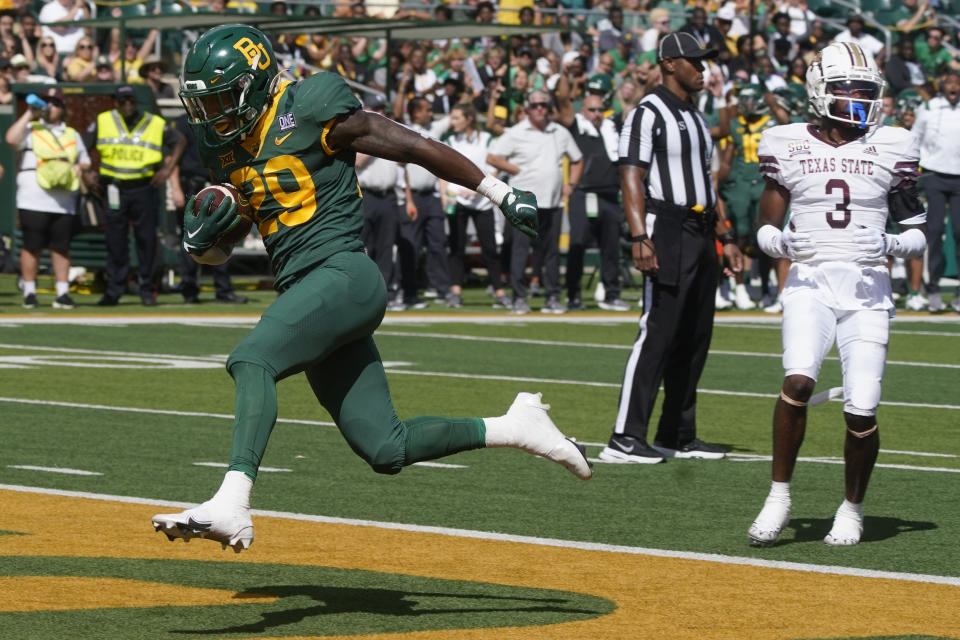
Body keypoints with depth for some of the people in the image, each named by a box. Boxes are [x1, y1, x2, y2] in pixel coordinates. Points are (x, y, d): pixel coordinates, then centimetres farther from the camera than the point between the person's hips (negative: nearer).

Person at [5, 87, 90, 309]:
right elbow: (11, 139, -13)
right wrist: (29, 115, -10)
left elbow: (85, 162, 25)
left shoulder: (72, 135, 21)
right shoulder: (30, 130, 7)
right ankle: (29, 292, 3)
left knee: (61, 248, 3)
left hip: (64, 204, 4)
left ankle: (63, 292, 6)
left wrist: (79, 168, 2)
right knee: (32, 247, -4)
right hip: (33, 202, -4)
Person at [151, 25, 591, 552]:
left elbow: (416, 148, -4)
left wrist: (502, 194, 0)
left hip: (343, 275, -8)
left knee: (251, 359, -30)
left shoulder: (310, 112, -7)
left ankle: (231, 505, -42)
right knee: (385, 450, 3)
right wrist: (200, 238, -2)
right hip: (301, 288, 8)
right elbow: (214, 254, 23)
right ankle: (515, 428, 19)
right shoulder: (223, 147, 15)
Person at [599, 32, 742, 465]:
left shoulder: (695, 119, 20)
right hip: (667, 231, -9)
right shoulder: (648, 114, -9)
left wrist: (725, 238, 22)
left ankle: (677, 436, 17)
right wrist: (640, 238, -26)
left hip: (700, 236, 9)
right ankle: (625, 439, -13)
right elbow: (631, 179, -16)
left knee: (695, 339, 10)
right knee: (657, 334, -13)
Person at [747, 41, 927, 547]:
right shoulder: (788, 145, 4)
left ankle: (852, 508, 17)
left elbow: (916, 230, 9)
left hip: (867, 288, 1)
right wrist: (773, 239, -11)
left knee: (861, 408, -7)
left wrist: (893, 244, -12)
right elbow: (768, 222, 11)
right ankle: (779, 497, -9)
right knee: (798, 380, -24)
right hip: (809, 282, 0)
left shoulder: (890, 148, 4)